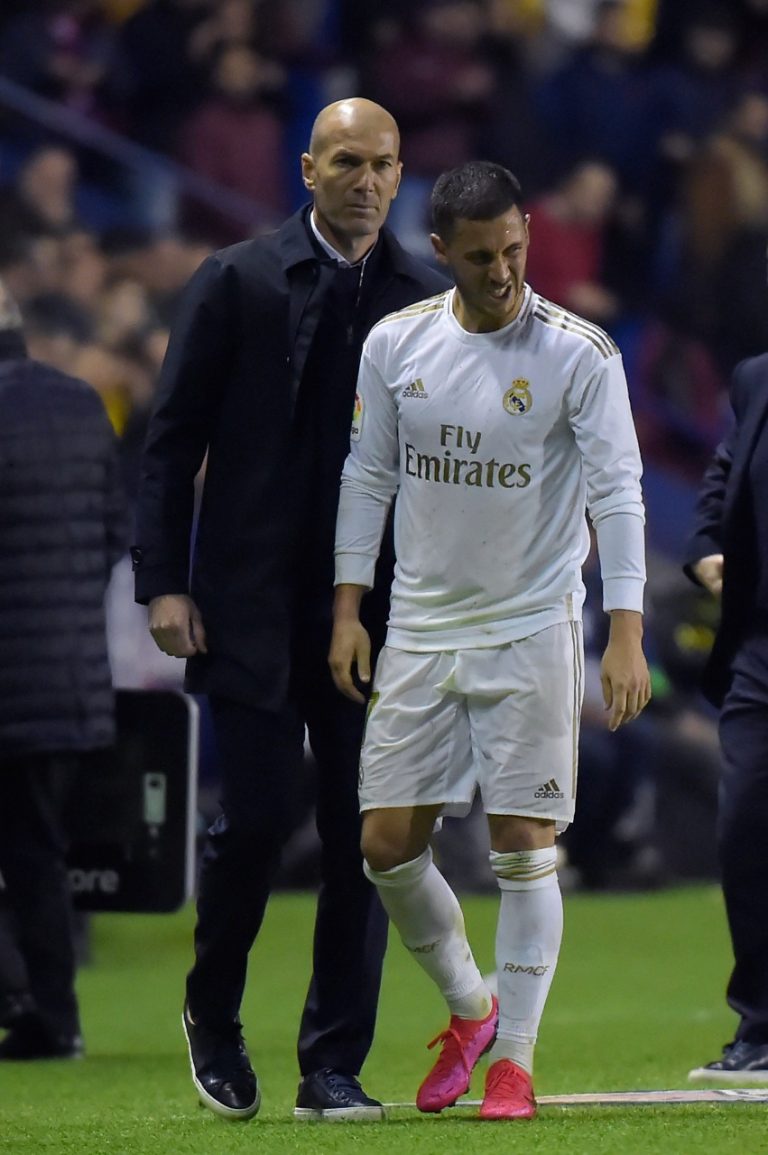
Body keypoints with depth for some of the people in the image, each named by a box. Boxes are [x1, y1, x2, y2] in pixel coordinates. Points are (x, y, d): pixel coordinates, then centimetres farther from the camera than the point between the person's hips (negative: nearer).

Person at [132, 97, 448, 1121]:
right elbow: (173, 438, 2)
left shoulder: (429, 300, 6)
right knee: (257, 818, -5)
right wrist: (164, 583, -6)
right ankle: (213, 1015, 21)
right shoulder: (238, 282, 1)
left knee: (363, 840, 0)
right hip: (253, 606, -2)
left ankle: (334, 1070, 8)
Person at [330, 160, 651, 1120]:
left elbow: (617, 492, -9)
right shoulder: (395, 343, 2)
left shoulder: (578, 353, -8)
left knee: (523, 848, -5)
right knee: (387, 844, 1)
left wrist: (627, 633, -17)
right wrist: (347, 609, 5)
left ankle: (513, 1058, 4)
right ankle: (468, 1006, 24)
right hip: (419, 631, 4)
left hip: (531, 632, -3)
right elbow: (367, 476, 10)